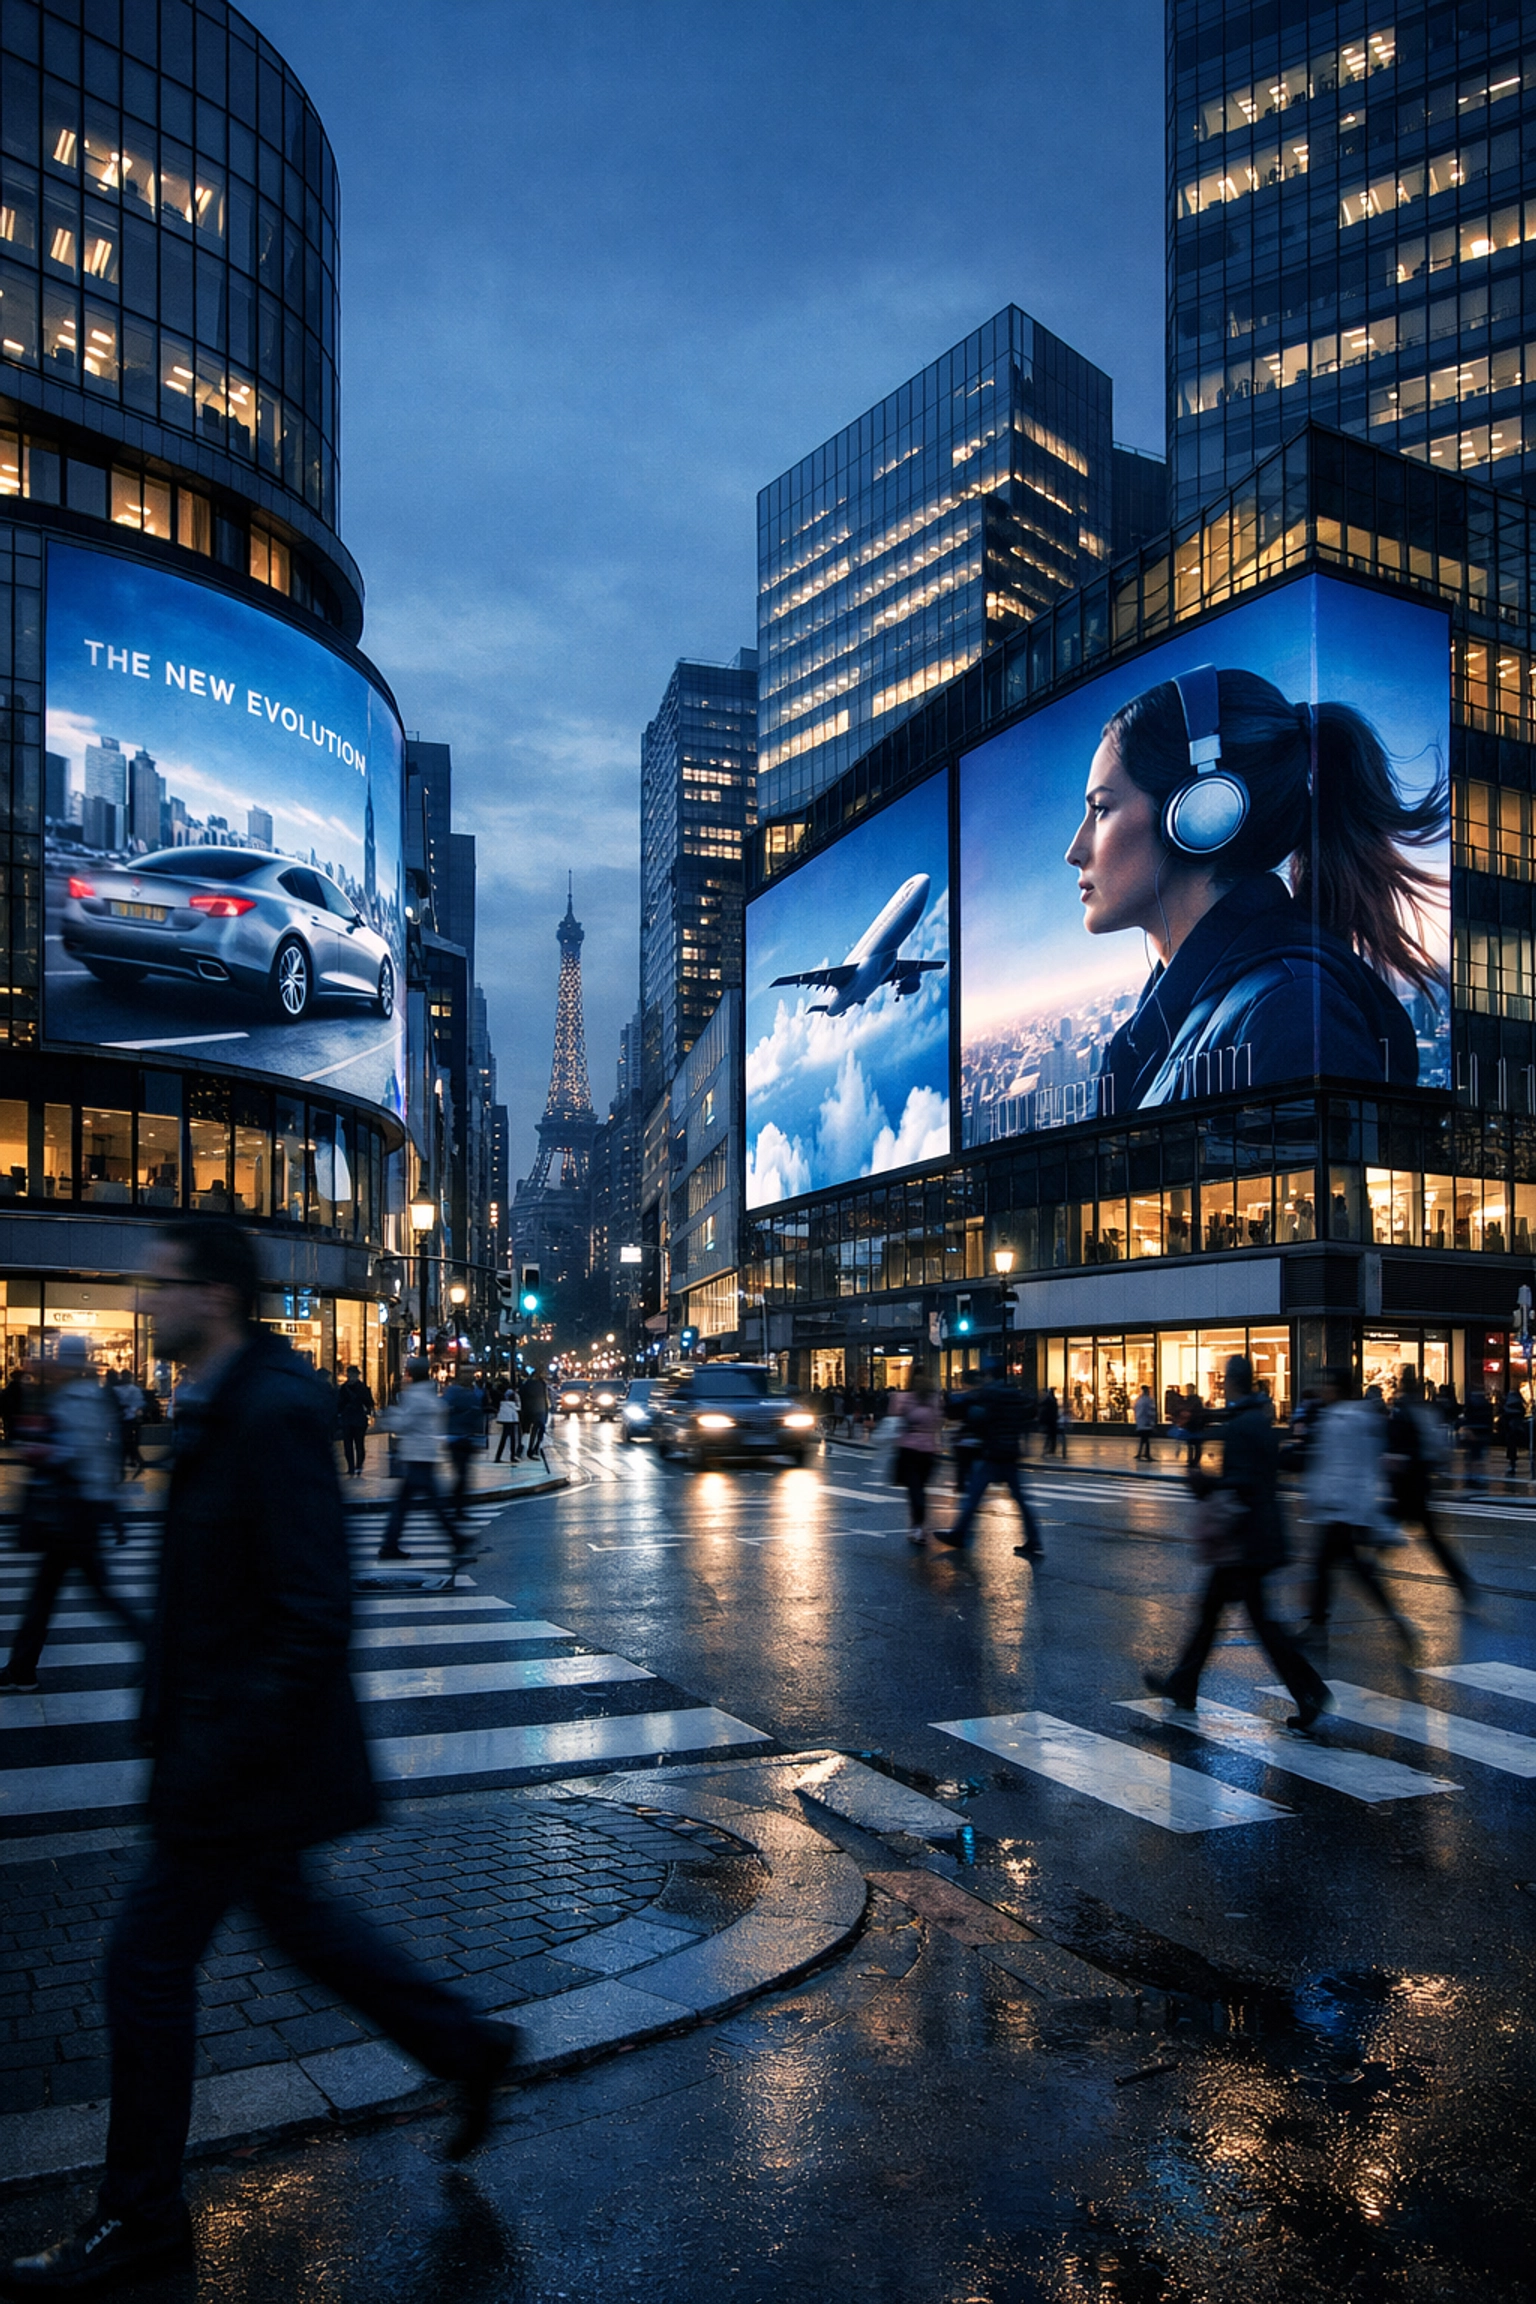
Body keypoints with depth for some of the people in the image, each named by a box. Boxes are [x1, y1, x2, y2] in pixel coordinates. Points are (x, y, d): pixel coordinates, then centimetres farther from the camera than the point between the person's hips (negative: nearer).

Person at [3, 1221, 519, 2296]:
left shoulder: (273, 1411, -25)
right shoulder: (221, 1402, 5)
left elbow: (317, 1615, -27)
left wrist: (219, 1761, -25)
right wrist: (172, 1714, 17)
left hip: (250, 1739, -10)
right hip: (230, 1732, 10)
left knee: (151, 1955, 5)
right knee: (288, 1906, 23)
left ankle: (141, 2214, 27)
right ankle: (465, 2044, 37)